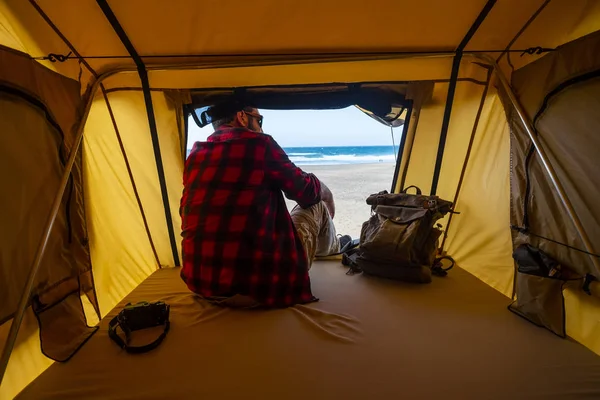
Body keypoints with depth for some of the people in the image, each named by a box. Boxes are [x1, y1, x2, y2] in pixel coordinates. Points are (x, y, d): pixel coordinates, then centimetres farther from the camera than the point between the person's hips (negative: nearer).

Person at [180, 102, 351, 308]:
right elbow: (306, 192, 0)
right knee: (317, 206, 13)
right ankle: (333, 247, 46)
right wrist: (322, 189, 27)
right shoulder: (259, 144, -9)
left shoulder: (196, 153, 9)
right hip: (256, 287, -6)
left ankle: (331, 246, 49)